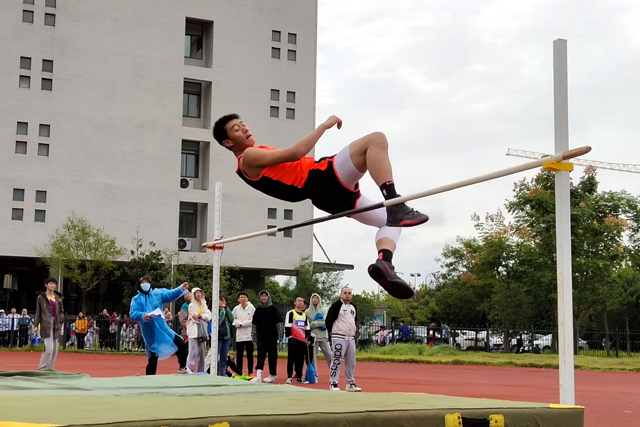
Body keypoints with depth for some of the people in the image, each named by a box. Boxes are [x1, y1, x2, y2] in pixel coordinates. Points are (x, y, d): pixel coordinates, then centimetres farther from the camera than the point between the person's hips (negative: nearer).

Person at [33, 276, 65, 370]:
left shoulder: (58, 298, 13)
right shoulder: (41, 297, 2)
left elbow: (62, 311, 17)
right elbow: (38, 312, 4)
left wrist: (61, 319, -2)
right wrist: (36, 325, -1)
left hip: (56, 325, 5)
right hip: (46, 325, -5)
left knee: (55, 350, 4)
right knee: (49, 348, -14)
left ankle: (49, 369, 13)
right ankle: (42, 369, -3)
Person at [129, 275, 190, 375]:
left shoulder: (157, 293, 6)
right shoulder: (136, 299, 1)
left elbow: (170, 294, -6)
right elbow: (132, 314, -12)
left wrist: (181, 289, -24)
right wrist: (143, 316, -33)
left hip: (163, 329, 3)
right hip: (150, 333, -2)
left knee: (181, 344, -4)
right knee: (152, 359, 0)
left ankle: (183, 367, 16)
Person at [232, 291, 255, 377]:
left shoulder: (252, 308, -2)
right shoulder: (236, 309, 6)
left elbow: (253, 321, -10)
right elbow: (233, 321, 1)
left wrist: (241, 323, -9)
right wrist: (246, 322, -11)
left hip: (249, 335, -2)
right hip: (239, 336, 2)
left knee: (250, 355, 3)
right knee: (239, 355, 6)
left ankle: (250, 372, 9)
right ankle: (239, 373, 13)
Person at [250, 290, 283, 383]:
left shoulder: (273, 309, 0)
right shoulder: (258, 310, 8)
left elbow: (279, 323, -2)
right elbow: (254, 324, 12)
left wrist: (280, 335, -7)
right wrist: (253, 337, 10)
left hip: (272, 337, -2)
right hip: (261, 337, 2)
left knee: (272, 356, 5)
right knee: (261, 356, -7)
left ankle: (273, 375, 14)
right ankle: (258, 376, -14)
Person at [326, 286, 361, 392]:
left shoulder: (353, 307, 16)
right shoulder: (336, 306, -7)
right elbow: (329, 320, -9)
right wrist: (332, 332, -3)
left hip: (351, 338, 7)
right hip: (339, 338, -7)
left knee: (351, 362, 9)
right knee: (337, 360, -8)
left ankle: (350, 383, 18)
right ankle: (334, 384, -4)